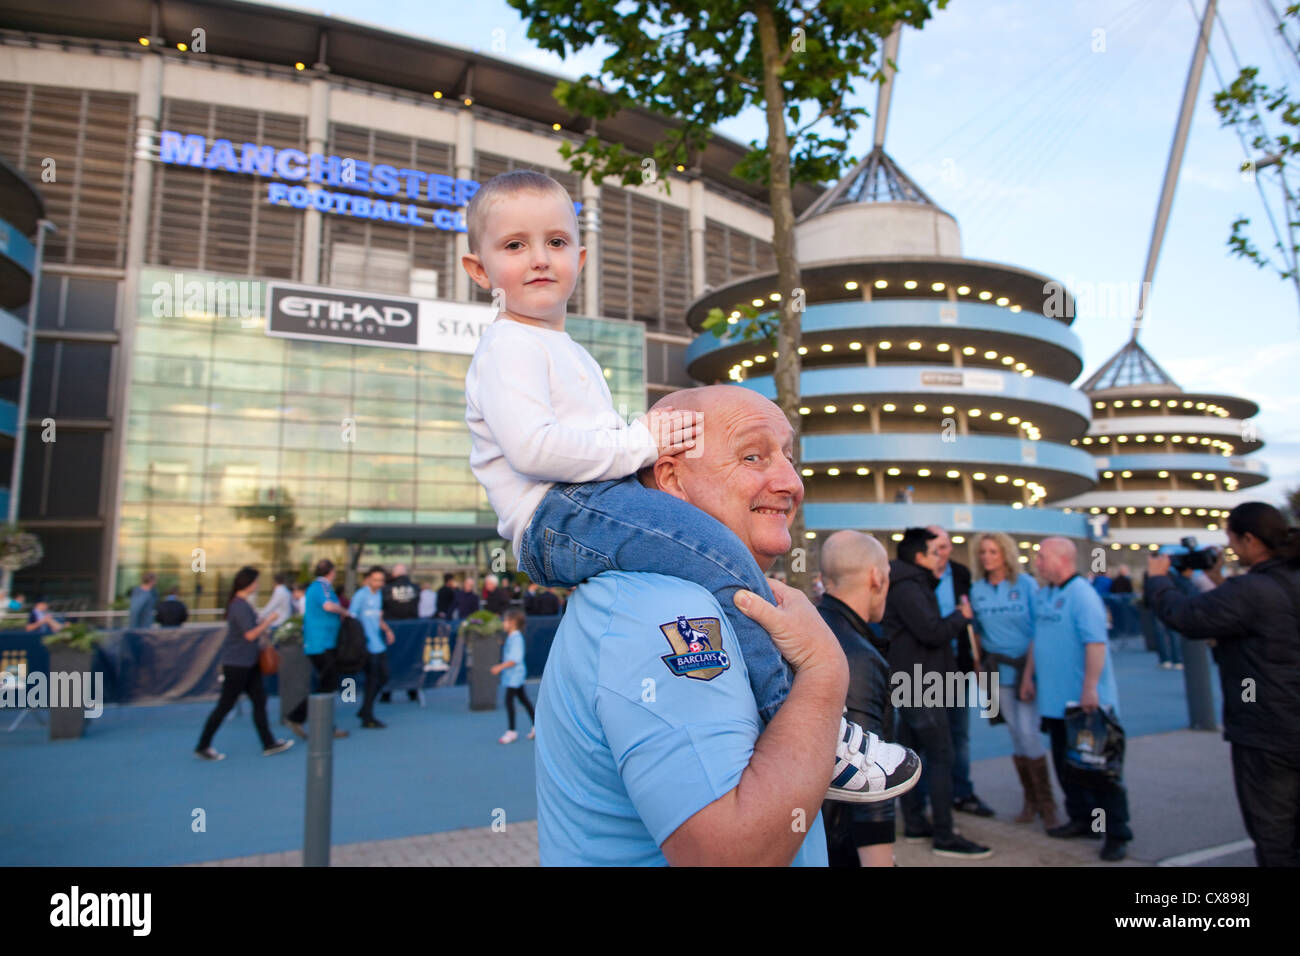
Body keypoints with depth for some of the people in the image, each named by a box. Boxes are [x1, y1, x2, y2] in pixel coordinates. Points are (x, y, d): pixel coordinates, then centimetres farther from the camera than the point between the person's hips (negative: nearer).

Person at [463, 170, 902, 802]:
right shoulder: (508, 346, -4)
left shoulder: (566, 350, 29)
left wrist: (653, 434, 15)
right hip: (556, 518, -11)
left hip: (590, 505, 11)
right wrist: (637, 444, -14)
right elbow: (532, 447, -20)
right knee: (716, 553, -28)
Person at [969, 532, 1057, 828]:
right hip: (999, 670, 3)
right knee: (1016, 734, 8)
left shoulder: (1026, 584, -5)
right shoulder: (976, 590, 5)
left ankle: (1046, 802, 9)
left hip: (1028, 666, -3)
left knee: (1028, 731, -7)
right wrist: (982, 664, 7)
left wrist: (1033, 666, -10)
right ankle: (1031, 800, 21)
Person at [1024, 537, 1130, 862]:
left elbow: (1096, 643, -23)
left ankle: (1117, 834, 13)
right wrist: (1029, 676, 17)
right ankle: (1081, 819, 30)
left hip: (1086, 702, -8)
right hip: (1057, 700, 8)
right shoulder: (1042, 595, 10)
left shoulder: (1082, 594, -16)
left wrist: (1090, 688, -26)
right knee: (1066, 764, 16)